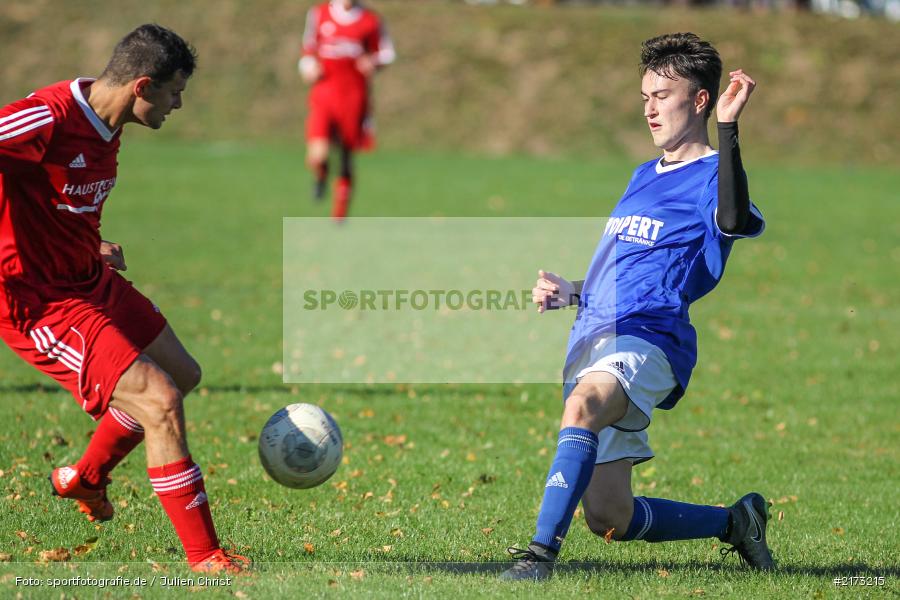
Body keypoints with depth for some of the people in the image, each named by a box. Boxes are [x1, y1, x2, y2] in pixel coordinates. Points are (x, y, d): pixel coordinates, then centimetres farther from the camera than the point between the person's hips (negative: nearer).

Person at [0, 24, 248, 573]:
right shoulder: (51, 119, -26)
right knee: (160, 402, -17)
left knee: (183, 376, 23)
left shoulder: (108, 123, 3)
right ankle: (205, 557, -5)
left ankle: (85, 480, 42)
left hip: (89, 279, 10)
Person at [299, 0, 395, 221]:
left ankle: (340, 211, 29)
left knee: (347, 159, 8)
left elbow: (387, 52, 11)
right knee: (317, 157, -18)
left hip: (354, 96, 0)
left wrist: (373, 62, -9)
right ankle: (321, 175, 20)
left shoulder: (370, 21, 0)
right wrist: (309, 65, -2)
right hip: (323, 94, 0)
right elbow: (309, 47, 18)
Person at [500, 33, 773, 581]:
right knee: (611, 521, 7)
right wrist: (572, 293, 16)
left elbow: (732, 221, -29)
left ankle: (543, 550, -46)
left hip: (649, 340, -9)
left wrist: (728, 132, -37)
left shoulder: (711, 176, -3)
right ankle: (735, 521, 28)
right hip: (593, 340, 9)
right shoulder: (644, 176, 25)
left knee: (585, 403, -42)